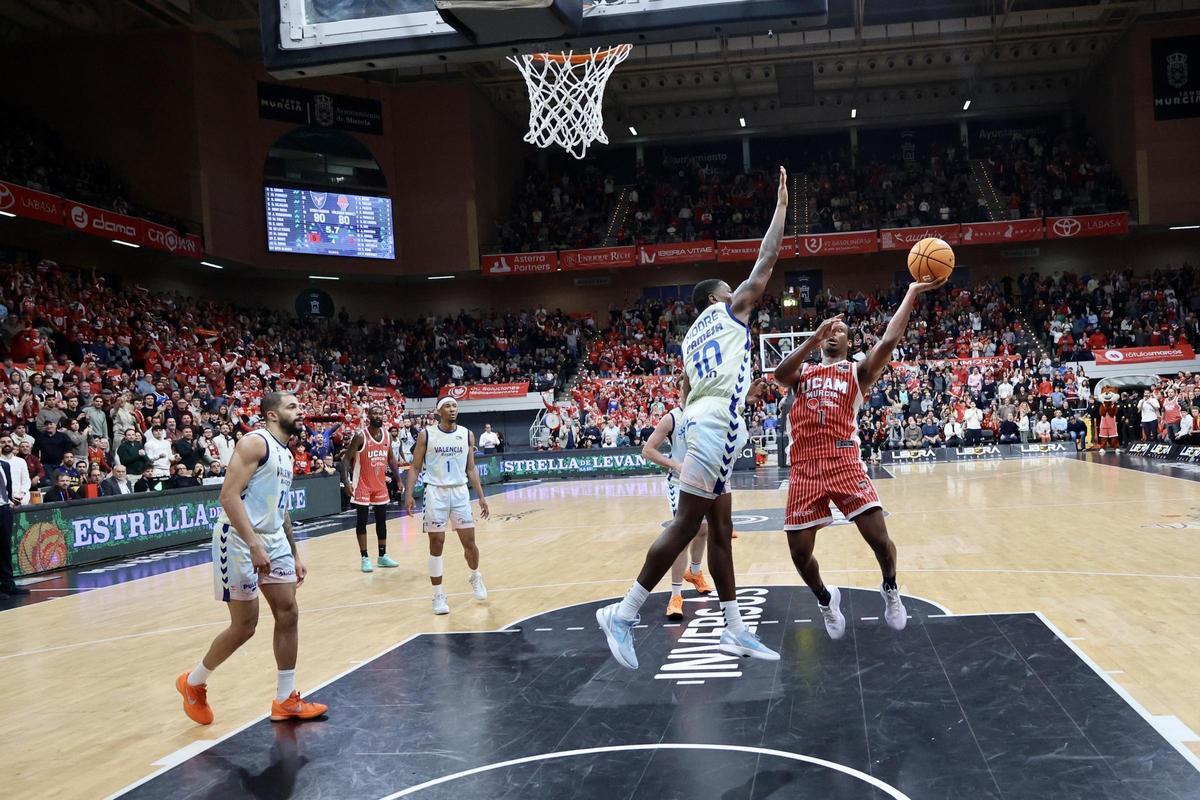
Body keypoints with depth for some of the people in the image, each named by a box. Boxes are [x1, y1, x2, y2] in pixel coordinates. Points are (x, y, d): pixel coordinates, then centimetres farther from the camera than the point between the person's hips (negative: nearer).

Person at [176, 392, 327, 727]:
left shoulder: (285, 454, 15)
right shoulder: (255, 443, -13)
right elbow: (229, 495, -22)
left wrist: (294, 555, 21)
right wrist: (254, 545, -28)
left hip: (273, 540, 9)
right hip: (240, 541, -9)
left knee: (289, 614, 5)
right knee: (244, 625, -3)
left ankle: (286, 701, 14)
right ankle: (194, 682, 21)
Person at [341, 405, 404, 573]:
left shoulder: (387, 435, 1)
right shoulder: (360, 436, -16)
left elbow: (391, 458, 13)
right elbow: (346, 459, -14)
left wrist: (398, 479, 6)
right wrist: (346, 482, -24)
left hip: (380, 484, 6)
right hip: (363, 485, -5)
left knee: (382, 520, 11)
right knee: (362, 520, 0)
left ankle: (383, 556, 21)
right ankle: (365, 558, 6)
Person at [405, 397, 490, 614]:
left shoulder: (467, 435, 3)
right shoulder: (426, 434, -5)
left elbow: (471, 468, 9)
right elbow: (415, 467, -1)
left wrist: (481, 497, 4)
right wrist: (408, 494, -13)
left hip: (460, 492, 2)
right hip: (435, 492, -2)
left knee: (469, 542, 4)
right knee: (436, 544, 0)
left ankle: (475, 576, 34)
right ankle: (438, 594, 9)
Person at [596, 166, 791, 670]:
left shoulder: (691, 337, 27)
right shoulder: (728, 309, 9)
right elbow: (765, 263, 7)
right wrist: (781, 207, 15)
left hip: (702, 421, 9)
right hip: (717, 420, -9)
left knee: (720, 528, 9)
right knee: (686, 524, -11)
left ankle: (735, 632, 13)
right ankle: (623, 614, -11)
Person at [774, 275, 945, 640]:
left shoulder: (858, 371, 13)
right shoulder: (802, 371, 19)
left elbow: (888, 342, -4)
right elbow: (779, 373, -5)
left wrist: (911, 294, -8)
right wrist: (815, 337, -13)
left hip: (845, 463, -2)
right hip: (805, 469, 2)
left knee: (879, 537, -9)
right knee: (799, 551, 0)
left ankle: (890, 590, 24)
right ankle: (826, 599, 31)